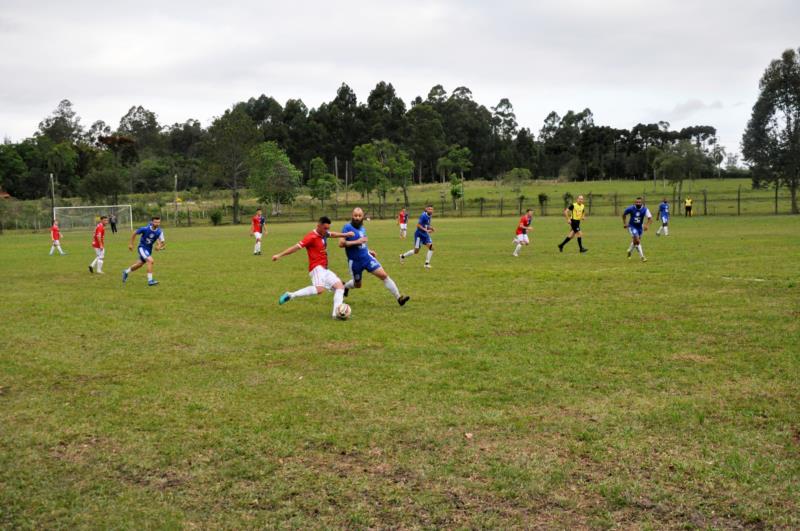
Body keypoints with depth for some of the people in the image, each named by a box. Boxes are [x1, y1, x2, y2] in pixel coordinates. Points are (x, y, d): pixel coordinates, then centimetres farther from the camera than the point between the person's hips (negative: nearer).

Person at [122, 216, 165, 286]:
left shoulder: (159, 232, -13)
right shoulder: (145, 229, -23)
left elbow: (162, 242, -7)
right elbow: (134, 233, -7)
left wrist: (159, 246, -30)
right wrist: (131, 244, -2)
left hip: (149, 249, 6)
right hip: (142, 247, -6)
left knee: (140, 264, 21)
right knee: (150, 260, -27)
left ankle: (126, 272, 48)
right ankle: (150, 280, -22)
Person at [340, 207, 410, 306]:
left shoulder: (362, 228, 7)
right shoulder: (347, 227, -14)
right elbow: (341, 243, -23)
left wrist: (369, 251, 9)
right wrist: (357, 242, -26)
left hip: (367, 257, 5)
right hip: (355, 261, -4)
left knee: (384, 275, -9)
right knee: (357, 285, 14)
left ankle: (398, 297, -6)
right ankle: (344, 286, 49)